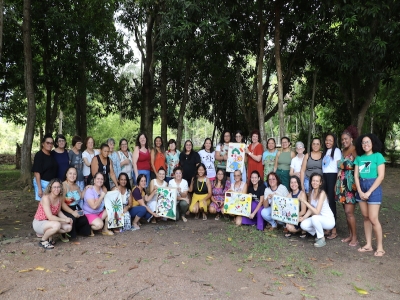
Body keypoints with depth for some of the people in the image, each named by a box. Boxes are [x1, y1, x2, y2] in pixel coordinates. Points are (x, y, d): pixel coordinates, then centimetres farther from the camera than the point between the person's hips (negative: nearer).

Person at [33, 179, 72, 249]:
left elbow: (59, 212, 9)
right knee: (57, 225, -35)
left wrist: (67, 218, -8)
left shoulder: (59, 198, -5)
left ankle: (45, 233, 10)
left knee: (68, 227, -7)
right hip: (38, 223, -7)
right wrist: (65, 220, -24)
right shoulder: (46, 198, -26)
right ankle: (43, 240, -7)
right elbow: (50, 217, -30)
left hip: (48, 222, 7)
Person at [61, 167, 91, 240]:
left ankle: (74, 230, 16)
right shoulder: (63, 185, -14)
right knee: (72, 218, -33)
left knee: (84, 220, -14)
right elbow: (62, 203, -21)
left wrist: (85, 189, 10)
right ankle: (64, 234, -6)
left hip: (76, 208, 7)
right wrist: (72, 212, -27)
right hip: (65, 209, -7)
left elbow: (81, 197, 26)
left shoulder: (76, 186, 12)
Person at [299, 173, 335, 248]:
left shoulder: (322, 193, -22)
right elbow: (310, 210, 3)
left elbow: (317, 212, -28)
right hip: (318, 219, 6)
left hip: (328, 220, -6)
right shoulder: (311, 192, 0)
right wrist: (303, 218, -12)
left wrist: (305, 202, -28)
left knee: (315, 217, -36)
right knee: (303, 225, -17)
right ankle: (319, 234, 13)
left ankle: (322, 239, -11)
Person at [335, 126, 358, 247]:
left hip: (351, 184, -8)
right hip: (342, 184, 8)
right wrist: (337, 183, 16)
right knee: (346, 211, 11)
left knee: (349, 211, -7)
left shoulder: (354, 150, -11)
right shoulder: (343, 150, 14)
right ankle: (350, 235, 20)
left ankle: (354, 237, 5)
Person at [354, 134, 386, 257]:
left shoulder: (378, 156, -7)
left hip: (373, 188, -5)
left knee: (373, 219, -6)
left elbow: (381, 176, -11)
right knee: (365, 217, 9)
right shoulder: (359, 157, 8)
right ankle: (368, 244, 18)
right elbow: (356, 175, 6)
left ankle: (380, 247, 7)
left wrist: (369, 192, -13)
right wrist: (360, 191, -6)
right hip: (361, 188, 5)